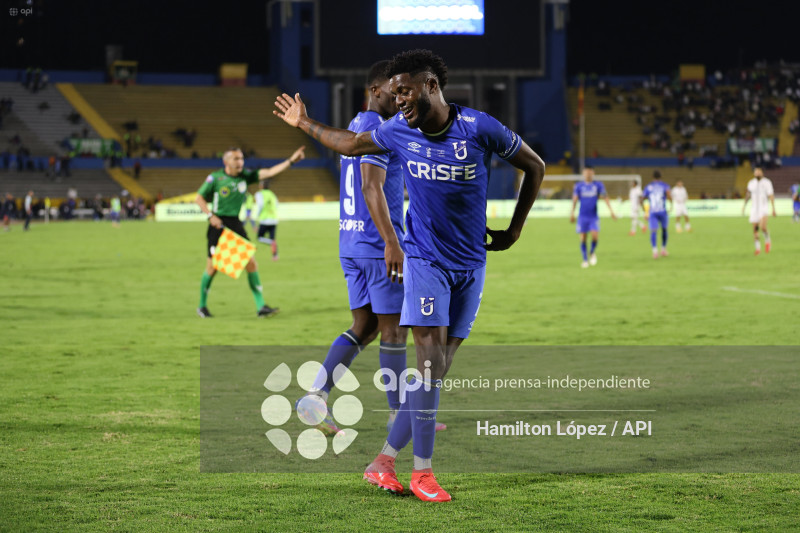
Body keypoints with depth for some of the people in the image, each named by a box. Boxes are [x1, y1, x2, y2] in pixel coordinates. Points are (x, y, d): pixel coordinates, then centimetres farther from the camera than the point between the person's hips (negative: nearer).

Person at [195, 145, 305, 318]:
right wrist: (210, 215, -13)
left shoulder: (245, 175, 4)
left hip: (235, 223, 4)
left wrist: (290, 161, -14)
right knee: (213, 266, -2)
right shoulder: (215, 178, -6)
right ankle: (202, 306, 17)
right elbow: (199, 198, 0)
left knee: (250, 262, -5)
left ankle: (261, 306, -3)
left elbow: (268, 172, -3)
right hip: (218, 224, -4)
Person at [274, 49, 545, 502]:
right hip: (424, 258, 0)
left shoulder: (479, 128, -11)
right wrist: (306, 124, 26)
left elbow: (535, 166, 2)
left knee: (438, 367, 1)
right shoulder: (399, 130, -2)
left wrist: (514, 231, 4)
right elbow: (351, 144, 20)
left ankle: (386, 458, 10)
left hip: (470, 263, 0)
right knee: (430, 359, -13)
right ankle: (422, 471, -8)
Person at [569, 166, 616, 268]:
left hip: (594, 216, -1)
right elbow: (575, 199, 1)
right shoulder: (579, 186, 4)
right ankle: (585, 260, 11)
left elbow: (605, 197, 0)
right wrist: (572, 212, -9)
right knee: (583, 238, -1)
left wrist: (611, 211, -8)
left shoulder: (598, 185, 3)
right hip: (583, 216, 1)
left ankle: (592, 252, 10)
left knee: (595, 235, -18)